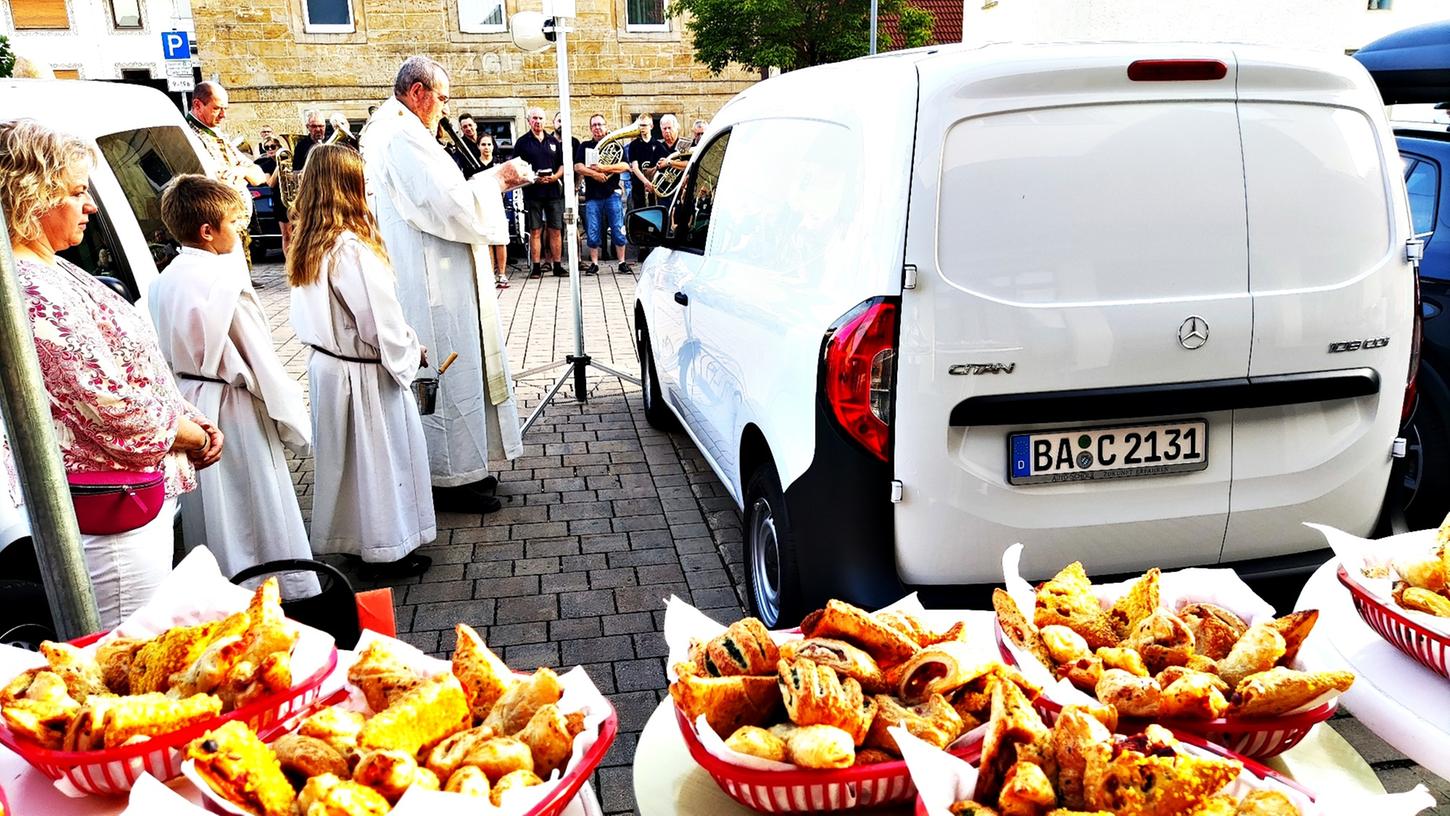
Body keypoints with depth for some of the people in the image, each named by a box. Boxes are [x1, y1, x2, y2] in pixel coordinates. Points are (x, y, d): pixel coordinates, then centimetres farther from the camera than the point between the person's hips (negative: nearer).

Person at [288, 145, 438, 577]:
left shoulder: (309, 246, 3)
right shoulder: (352, 248, -23)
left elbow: (311, 314, 11)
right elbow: (380, 321, -22)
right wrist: (413, 350, -5)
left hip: (327, 363, 8)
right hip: (365, 373, -8)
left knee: (345, 455, 19)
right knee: (380, 456, 5)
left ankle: (350, 536, 34)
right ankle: (387, 550, 17)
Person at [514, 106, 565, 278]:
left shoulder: (553, 141, 14)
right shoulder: (522, 142, 4)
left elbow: (562, 165, 15)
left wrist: (556, 176, -5)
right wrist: (533, 178, -15)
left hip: (553, 191, 3)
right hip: (532, 192, -3)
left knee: (556, 230, 3)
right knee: (535, 231, 0)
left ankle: (557, 266, 10)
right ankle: (537, 267, 4)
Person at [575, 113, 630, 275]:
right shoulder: (584, 146, 12)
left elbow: (625, 166, -5)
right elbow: (577, 167, -1)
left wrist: (603, 168, -14)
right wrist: (594, 173, -16)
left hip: (612, 193, -1)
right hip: (592, 195, 1)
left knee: (618, 229, -2)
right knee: (592, 232, 1)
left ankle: (622, 262, 7)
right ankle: (594, 264, 10)